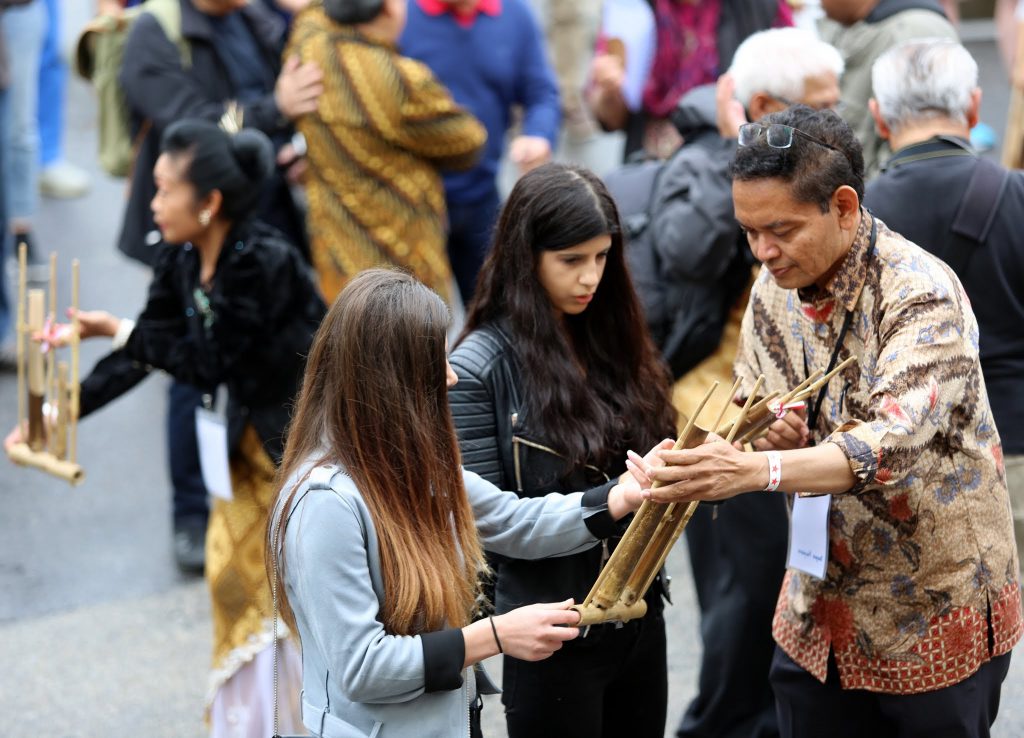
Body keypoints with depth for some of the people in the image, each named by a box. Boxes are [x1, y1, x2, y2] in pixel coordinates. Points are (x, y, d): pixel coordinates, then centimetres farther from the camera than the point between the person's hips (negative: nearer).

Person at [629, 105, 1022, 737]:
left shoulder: (923, 296, -21)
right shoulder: (774, 289, 1)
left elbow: (894, 442, -35)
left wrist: (758, 470, -49)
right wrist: (770, 438, -16)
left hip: (935, 615, -6)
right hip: (820, 614, 6)